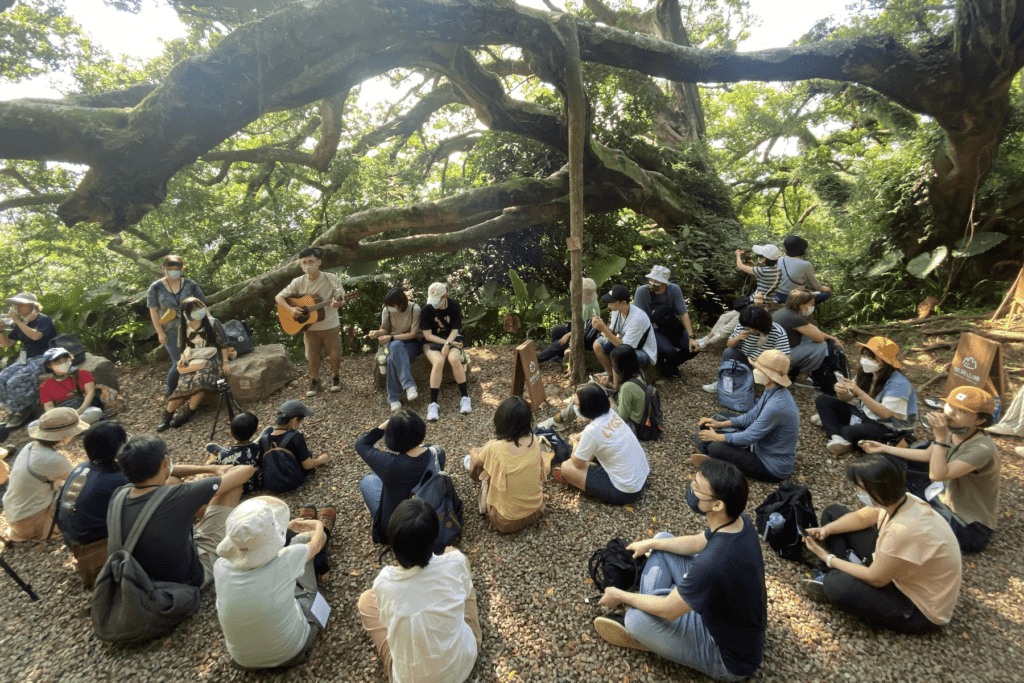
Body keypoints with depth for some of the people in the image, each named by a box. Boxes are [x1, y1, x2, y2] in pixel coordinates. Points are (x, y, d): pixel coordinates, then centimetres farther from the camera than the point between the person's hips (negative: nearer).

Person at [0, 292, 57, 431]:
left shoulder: (43, 320, -7)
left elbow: (35, 336, -27)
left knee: (16, 381, -25)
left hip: (42, 358, -8)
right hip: (24, 359, 8)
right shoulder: (21, 323, 13)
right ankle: (17, 409, 1)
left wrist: (17, 321, -21)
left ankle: (23, 411, -4)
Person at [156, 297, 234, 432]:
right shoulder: (183, 328, 9)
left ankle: (188, 413, -21)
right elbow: (184, 347, 21)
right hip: (193, 361, 3)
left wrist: (225, 362, -10)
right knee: (184, 384, -20)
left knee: (200, 380, -31)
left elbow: (224, 344, -1)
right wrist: (183, 358, 0)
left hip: (211, 359, -3)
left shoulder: (213, 323, -2)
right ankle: (167, 415, -8)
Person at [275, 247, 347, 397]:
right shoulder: (299, 282, -6)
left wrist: (338, 303, -34)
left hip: (330, 326, -1)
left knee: (335, 356, 6)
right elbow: (278, 297, 1)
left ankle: (335, 377, 35)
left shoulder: (331, 279, -11)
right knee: (312, 357, 9)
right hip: (310, 327, 2)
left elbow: (342, 300, -9)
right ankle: (314, 381, 34)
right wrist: (290, 309, -17)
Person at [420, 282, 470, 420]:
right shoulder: (427, 309, -13)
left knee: (454, 359, -32)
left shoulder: (454, 306, -9)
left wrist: (447, 344, -24)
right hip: (432, 341, -1)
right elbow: (428, 335, -11)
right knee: (438, 361, -33)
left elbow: (455, 330, -6)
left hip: (451, 338, 1)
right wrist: (448, 343, -19)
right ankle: (433, 404, -27)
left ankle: (465, 397, -16)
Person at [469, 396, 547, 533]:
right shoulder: (535, 442, -13)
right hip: (536, 510, 4)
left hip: (506, 521, -4)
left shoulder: (495, 448, -25)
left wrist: (473, 452, 25)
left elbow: (476, 460, -1)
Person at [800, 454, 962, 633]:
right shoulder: (896, 500, -14)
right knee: (832, 513, 4)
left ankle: (832, 581, 3)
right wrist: (826, 529, -11)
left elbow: (875, 578, -26)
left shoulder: (903, 530, -39)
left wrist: (827, 558, -14)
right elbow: (860, 517, 6)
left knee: (836, 584, -33)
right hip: (896, 572, 8)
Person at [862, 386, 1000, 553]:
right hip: (947, 504, 7)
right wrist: (883, 448, 12)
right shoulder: (952, 432, -7)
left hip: (971, 526, -7)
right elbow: (927, 455, 11)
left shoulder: (982, 449, -30)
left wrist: (940, 437, -39)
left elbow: (937, 475, -38)